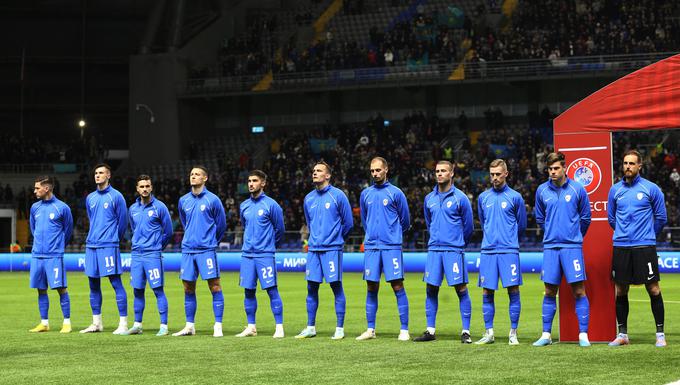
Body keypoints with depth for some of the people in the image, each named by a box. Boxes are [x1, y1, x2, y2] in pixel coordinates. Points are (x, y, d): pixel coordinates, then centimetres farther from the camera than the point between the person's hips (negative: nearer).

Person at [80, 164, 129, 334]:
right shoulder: (90, 198, 14)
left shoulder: (116, 196, -4)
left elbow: (123, 221, 1)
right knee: (93, 285, 9)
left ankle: (123, 323, -7)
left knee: (116, 283, -8)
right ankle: (96, 323, 17)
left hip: (109, 246, -6)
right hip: (91, 246, 6)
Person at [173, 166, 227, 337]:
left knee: (215, 287, -6)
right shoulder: (183, 201, 9)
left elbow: (221, 225, 5)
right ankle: (189, 326, 16)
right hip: (188, 250, 5)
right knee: (188, 289, 7)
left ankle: (218, 326, -2)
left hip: (207, 250, -5)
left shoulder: (212, 200, -4)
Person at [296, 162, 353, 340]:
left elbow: (348, 222, 2)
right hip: (313, 249, 5)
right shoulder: (309, 198, 11)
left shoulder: (337, 195, -4)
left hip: (332, 248, -5)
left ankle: (340, 328, 2)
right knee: (311, 288, 6)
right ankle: (310, 327, 13)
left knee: (336, 287, -3)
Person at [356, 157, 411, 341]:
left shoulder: (396, 193, 0)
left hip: (391, 247, -4)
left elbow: (405, 221, 7)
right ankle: (370, 329, 12)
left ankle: (404, 330, -3)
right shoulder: (365, 194, 12)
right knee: (371, 289, 6)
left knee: (398, 287, -6)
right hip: (371, 247, 4)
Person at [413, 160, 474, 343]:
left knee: (461, 289, -4)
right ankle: (430, 331, 11)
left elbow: (468, 225, 5)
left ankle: (466, 331, 0)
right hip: (434, 250, 4)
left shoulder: (460, 198, -2)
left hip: (454, 250, -4)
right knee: (431, 290, 4)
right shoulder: (429, 199, 11)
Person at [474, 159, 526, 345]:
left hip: (509, 251, -3)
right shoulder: (483, 197, 11)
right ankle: (489, 332, 9)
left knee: (513, 291, -4)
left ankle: (513, 333, 2)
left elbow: (522, 225, 11)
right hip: (488, 251, 3)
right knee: (487, 293, 2)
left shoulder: (515, 197, 2)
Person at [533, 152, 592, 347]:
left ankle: (583, 335, 0)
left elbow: (585, 217, 10)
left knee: (578, 291, -4)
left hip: (572, 247, -2)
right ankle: (546, 334, 12)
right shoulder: (542, 191, 6)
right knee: (550, 292, 5)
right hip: (550, 247, 2)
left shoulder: (577, 189, -1)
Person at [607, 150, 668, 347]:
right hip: (621, 247, 3)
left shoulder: (651, 189, -1)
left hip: (645, 247, -3)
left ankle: (660, 334, 4)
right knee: (620, 291, 5)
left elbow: (661, 217, 7)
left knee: (653, 289, -4)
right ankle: (622, 334, 15)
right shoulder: (615, 190, 8)